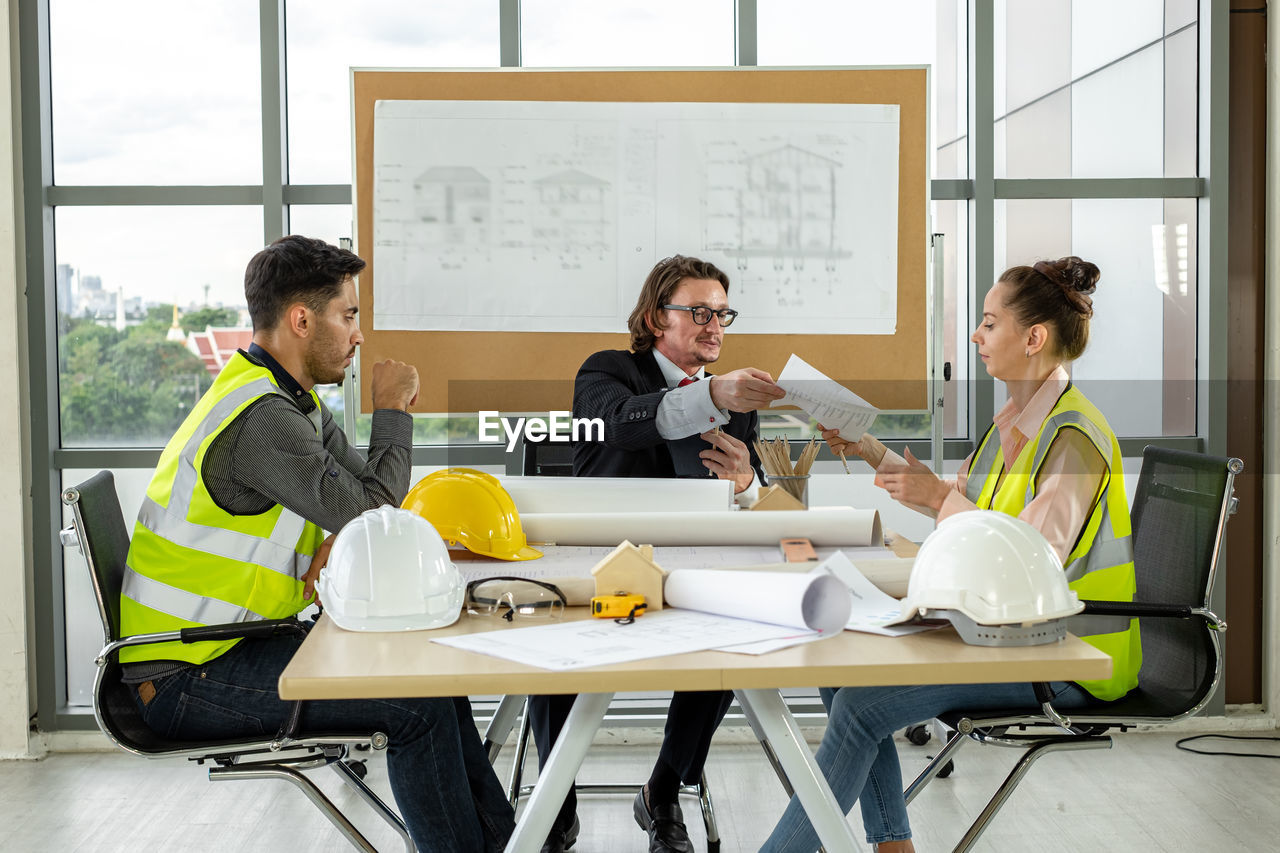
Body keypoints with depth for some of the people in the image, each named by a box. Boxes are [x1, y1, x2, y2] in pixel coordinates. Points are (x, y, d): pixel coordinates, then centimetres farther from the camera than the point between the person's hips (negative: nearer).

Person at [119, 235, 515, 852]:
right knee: (419, 705, -18)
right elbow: (372, 511, -21)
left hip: (232, 644, 10)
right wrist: (392, 409, -8)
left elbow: (366, 497, 12)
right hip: (185, 679, -10)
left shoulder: (293, 400, 10)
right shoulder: (261, 418, -24)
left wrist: (340, 538, -11)